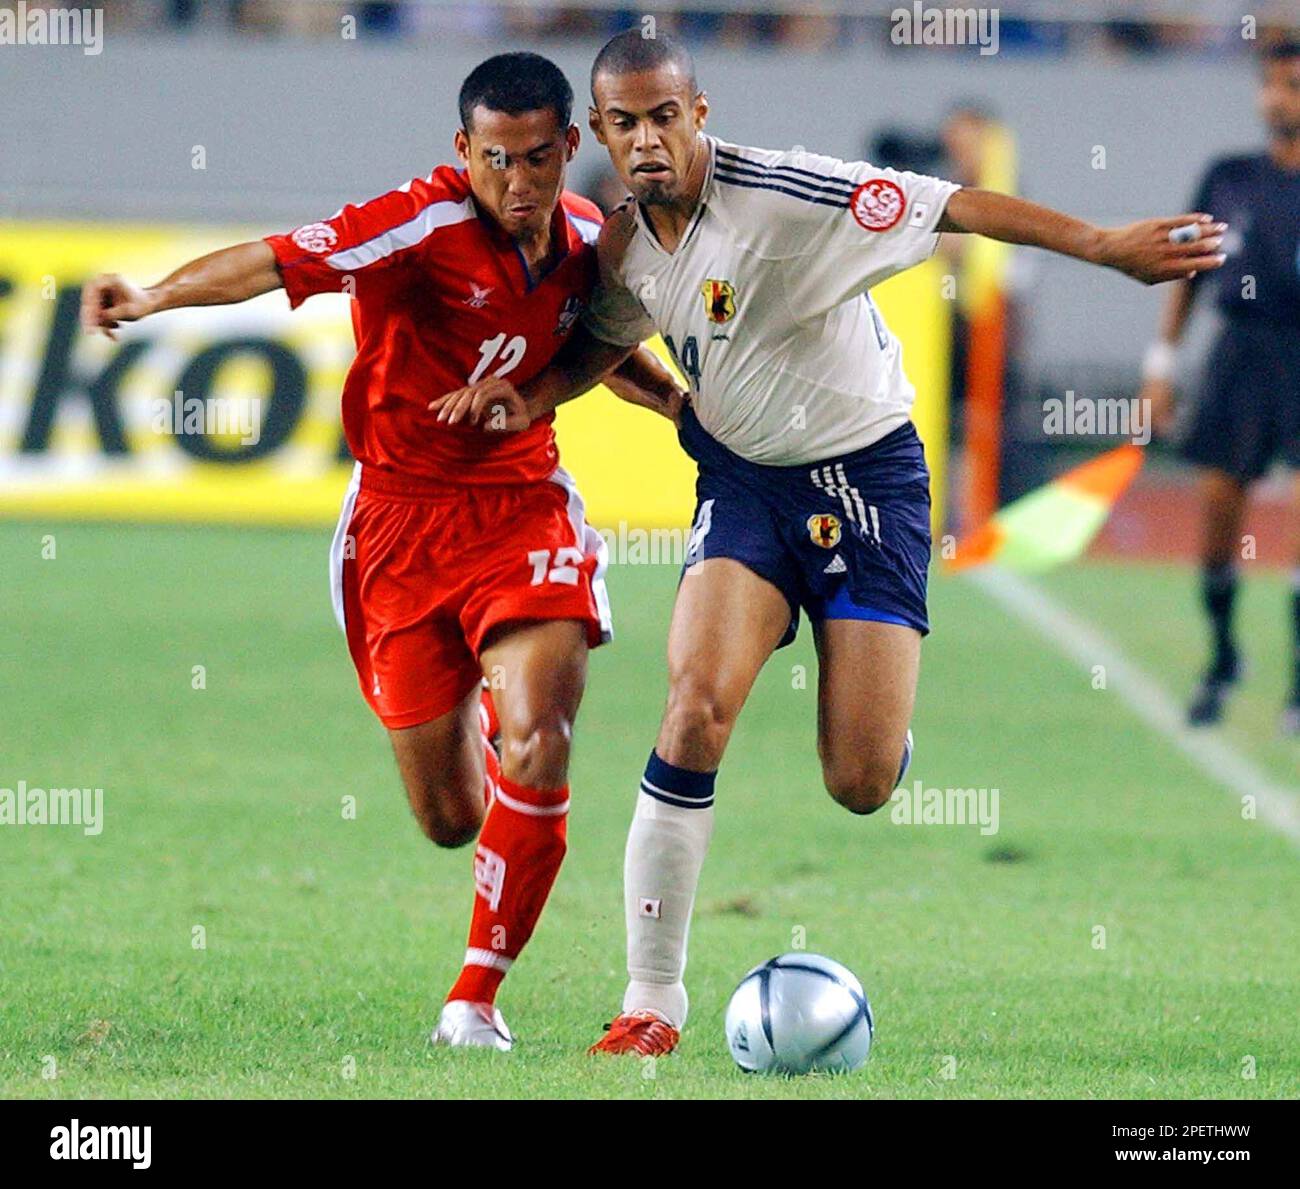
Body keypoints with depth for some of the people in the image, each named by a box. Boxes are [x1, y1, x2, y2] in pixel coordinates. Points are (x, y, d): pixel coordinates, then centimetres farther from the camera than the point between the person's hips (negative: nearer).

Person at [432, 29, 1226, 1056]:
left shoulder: (779, 196, -22)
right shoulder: (624, 245, -1)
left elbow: (950, 206, -25)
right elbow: (611, 337, 21)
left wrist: (1105, 245, -33)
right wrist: (532, 396, 1)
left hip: (863, 472, -4)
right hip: (741, 480, 4)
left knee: (862, 786, -9)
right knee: (697, 706, -20)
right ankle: (652, 1000, -14)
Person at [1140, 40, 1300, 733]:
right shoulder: (1229, 178, 9)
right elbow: (1189, 269, 15)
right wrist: (1162, 359, 10)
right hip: (1239, 350, 3)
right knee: (1218, 500, 0)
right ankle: (1221, 660, 20)